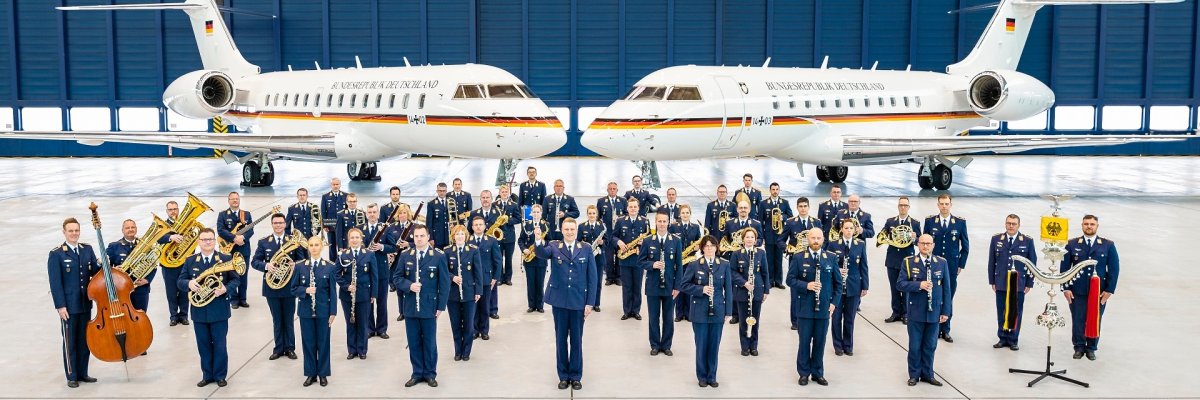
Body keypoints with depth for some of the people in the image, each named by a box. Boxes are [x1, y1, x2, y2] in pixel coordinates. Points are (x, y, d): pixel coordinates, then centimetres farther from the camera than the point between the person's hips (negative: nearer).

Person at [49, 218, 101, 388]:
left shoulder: (87, 249, 6)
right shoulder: (56, 254, -7)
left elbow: (95, 272, 7)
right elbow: (55, 282, -10)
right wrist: (60, 306, -14)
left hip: (86, 304, 5)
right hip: (69, 305, -5)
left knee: (85, 340, 12)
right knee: (70, 342, 5)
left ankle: (82, 373, 23)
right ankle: (71, 376, 15)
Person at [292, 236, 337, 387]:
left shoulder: (330, 267, -3)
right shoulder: (300, 266, 0)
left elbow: (333, 291, -2)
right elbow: (294, 288, 3)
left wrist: (333, 312, -5)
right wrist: (305, 290, -18)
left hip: (323, 310, -1)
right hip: (306, 311, 1)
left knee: (323, 342, 6)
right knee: (308, 342, 7)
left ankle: (323, 373, 17)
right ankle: (311, 373, 19)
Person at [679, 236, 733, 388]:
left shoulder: (724, 265, 1)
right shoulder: (694, 265, -3)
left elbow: (728, 289, 3)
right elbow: (683, 285, -4)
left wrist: (728, 311, 0)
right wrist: (701, 289, -18)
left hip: (718, 311, 1)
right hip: (700, 312, -1)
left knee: (714, 345, 8)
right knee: (701, 345, 5)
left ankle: (712, 376, 22)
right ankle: (702, 376, 20)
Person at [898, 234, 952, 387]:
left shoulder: (942, 262, 1)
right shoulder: (909, 262, -3)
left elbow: (946, 288, 2)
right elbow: (900, 283, -8)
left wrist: (946, 311, -1)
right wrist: (919, 285, -23)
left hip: (934, 312, 1)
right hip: (916, 312, -1)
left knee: (930, 346, 11)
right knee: (915, 345, 7)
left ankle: (927, 374, 24)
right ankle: (914, 374, 20)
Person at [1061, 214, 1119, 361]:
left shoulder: (1108, 245, 4)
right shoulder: (1072, 244, 4)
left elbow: (1114, 269, 3)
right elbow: (1064, 267, 4)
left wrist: (1109, 290, -4)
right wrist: (1066, 288, -3)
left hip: (1099, 292, 0)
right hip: (1077, 292, 0)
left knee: (1095, 321, 5)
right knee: (1078, 320, 1)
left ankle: (1091, 348, 18)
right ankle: (1079, 347, 14)